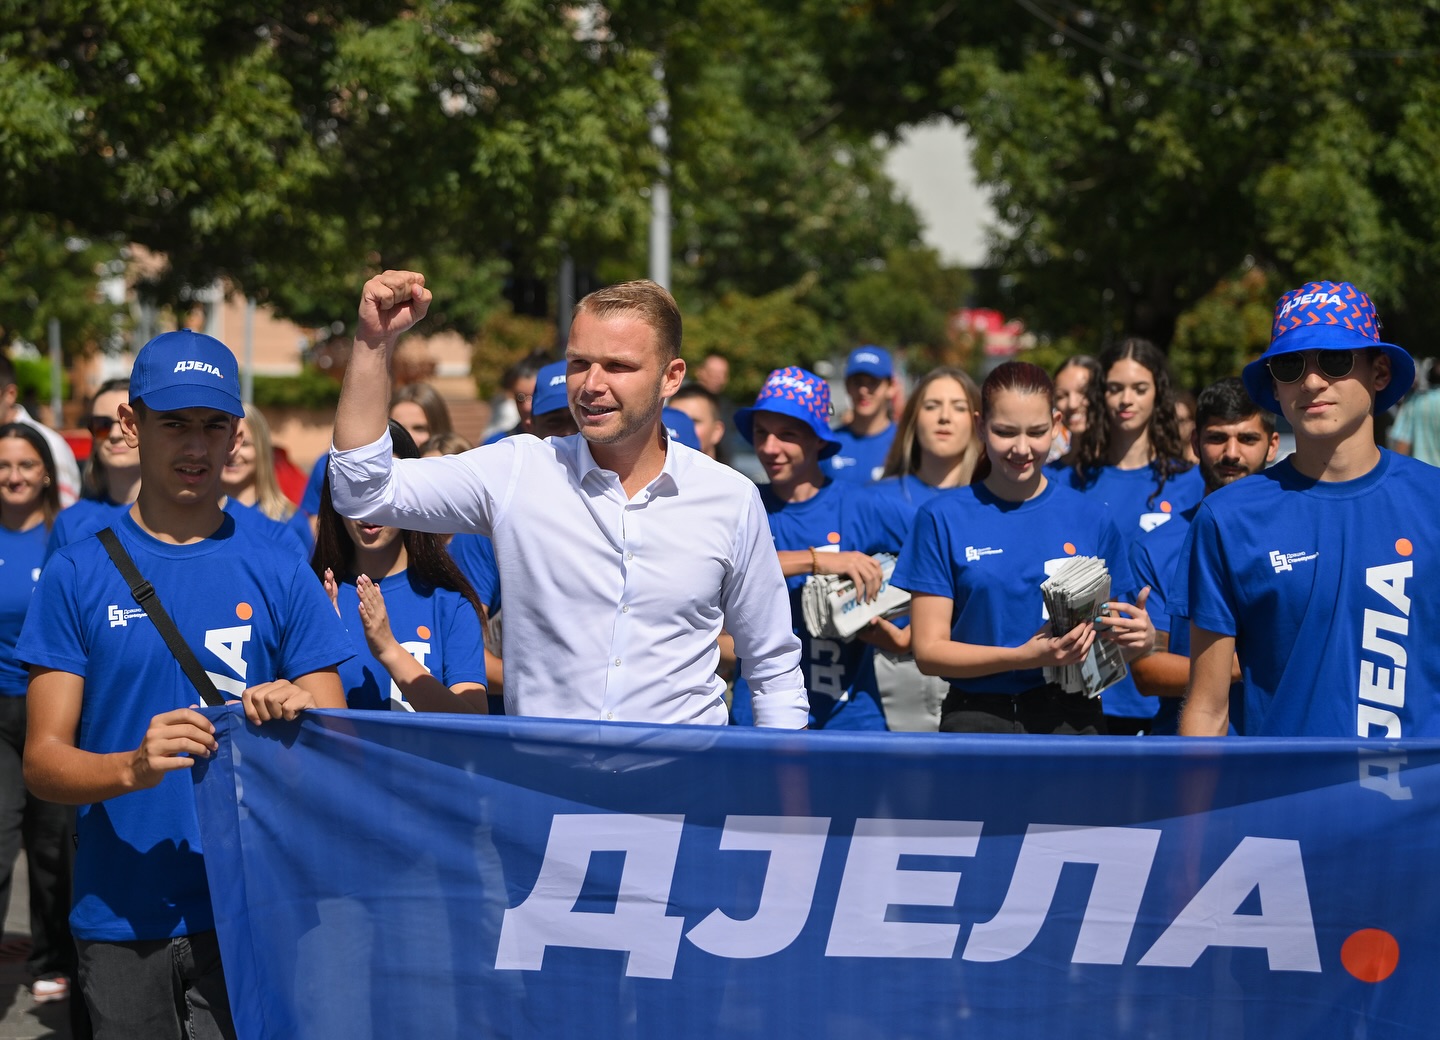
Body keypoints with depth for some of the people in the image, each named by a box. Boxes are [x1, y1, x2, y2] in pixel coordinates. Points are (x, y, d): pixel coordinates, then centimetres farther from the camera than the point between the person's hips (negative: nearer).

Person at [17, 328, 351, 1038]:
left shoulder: (280, 576, 6)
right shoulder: (79, 573, 4)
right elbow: (42, 762, 0)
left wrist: (299, 717, -18)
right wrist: (134, 767, -21)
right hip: (120, 918, 1)